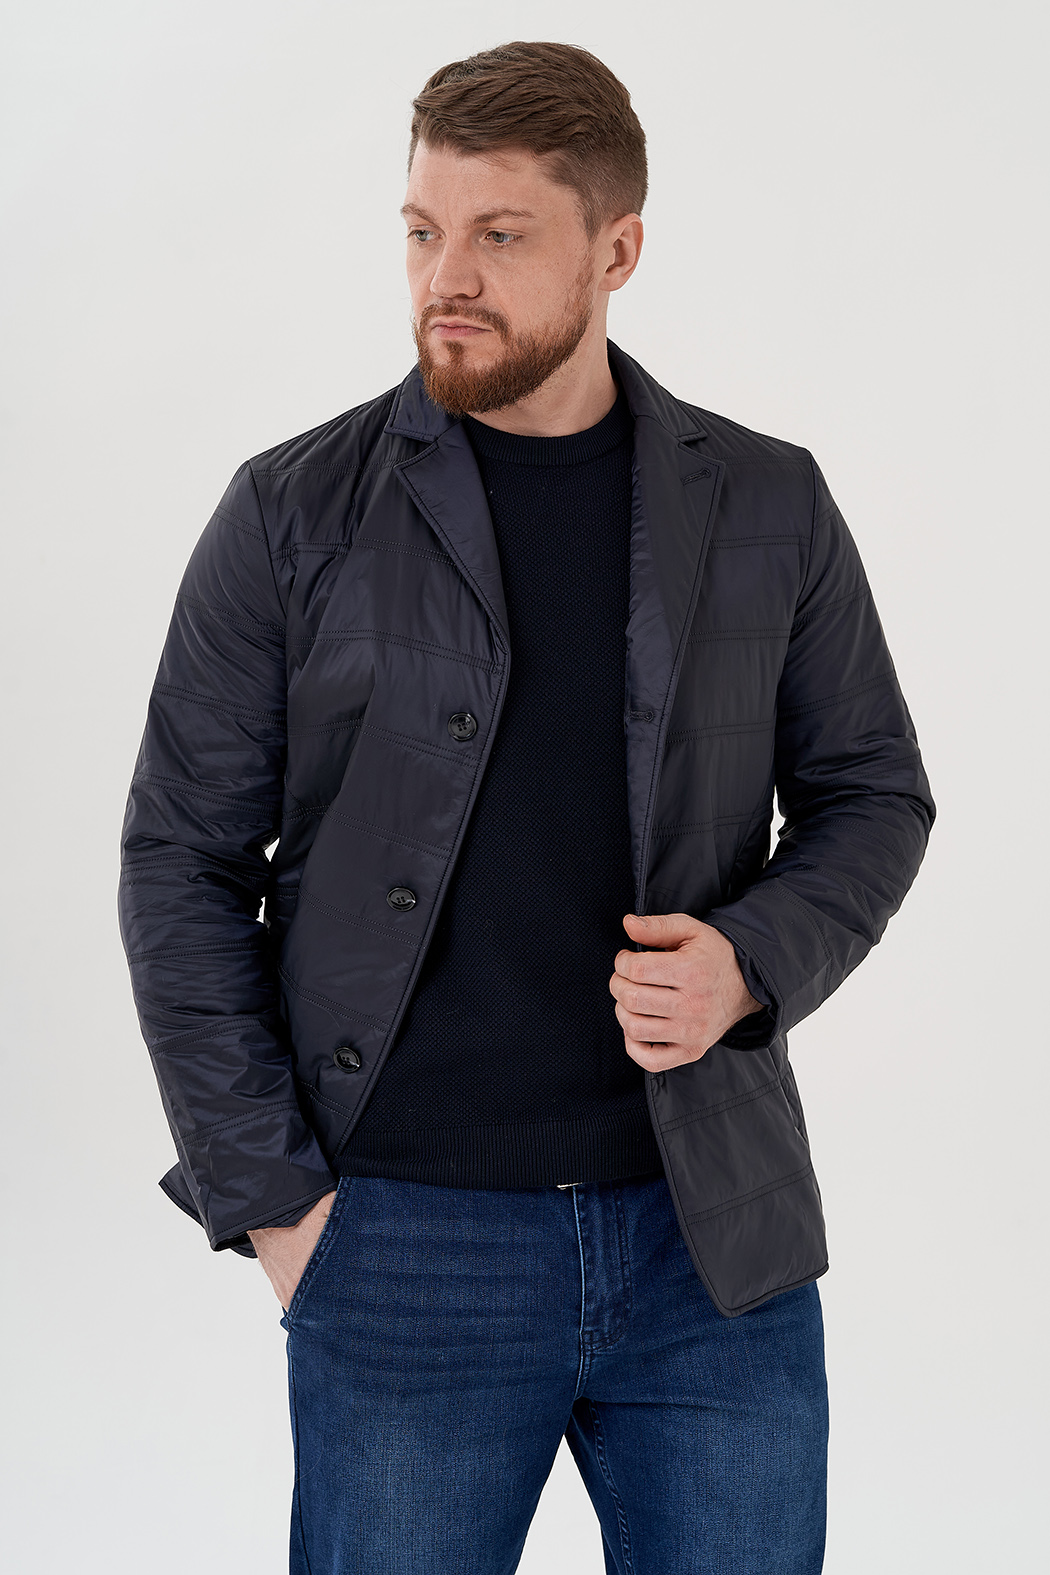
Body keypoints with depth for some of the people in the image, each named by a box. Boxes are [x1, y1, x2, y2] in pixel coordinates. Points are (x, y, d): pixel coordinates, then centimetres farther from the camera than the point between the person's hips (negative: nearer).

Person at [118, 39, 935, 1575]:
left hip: (714, 1243, 2)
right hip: (400, 1244, -1)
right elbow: (182, 861, -1)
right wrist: (269, 1198, -5)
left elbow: (872, 794, 12)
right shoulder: (295, 513, -2)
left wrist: (752, 964, -9)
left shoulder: (769, 508, 4)